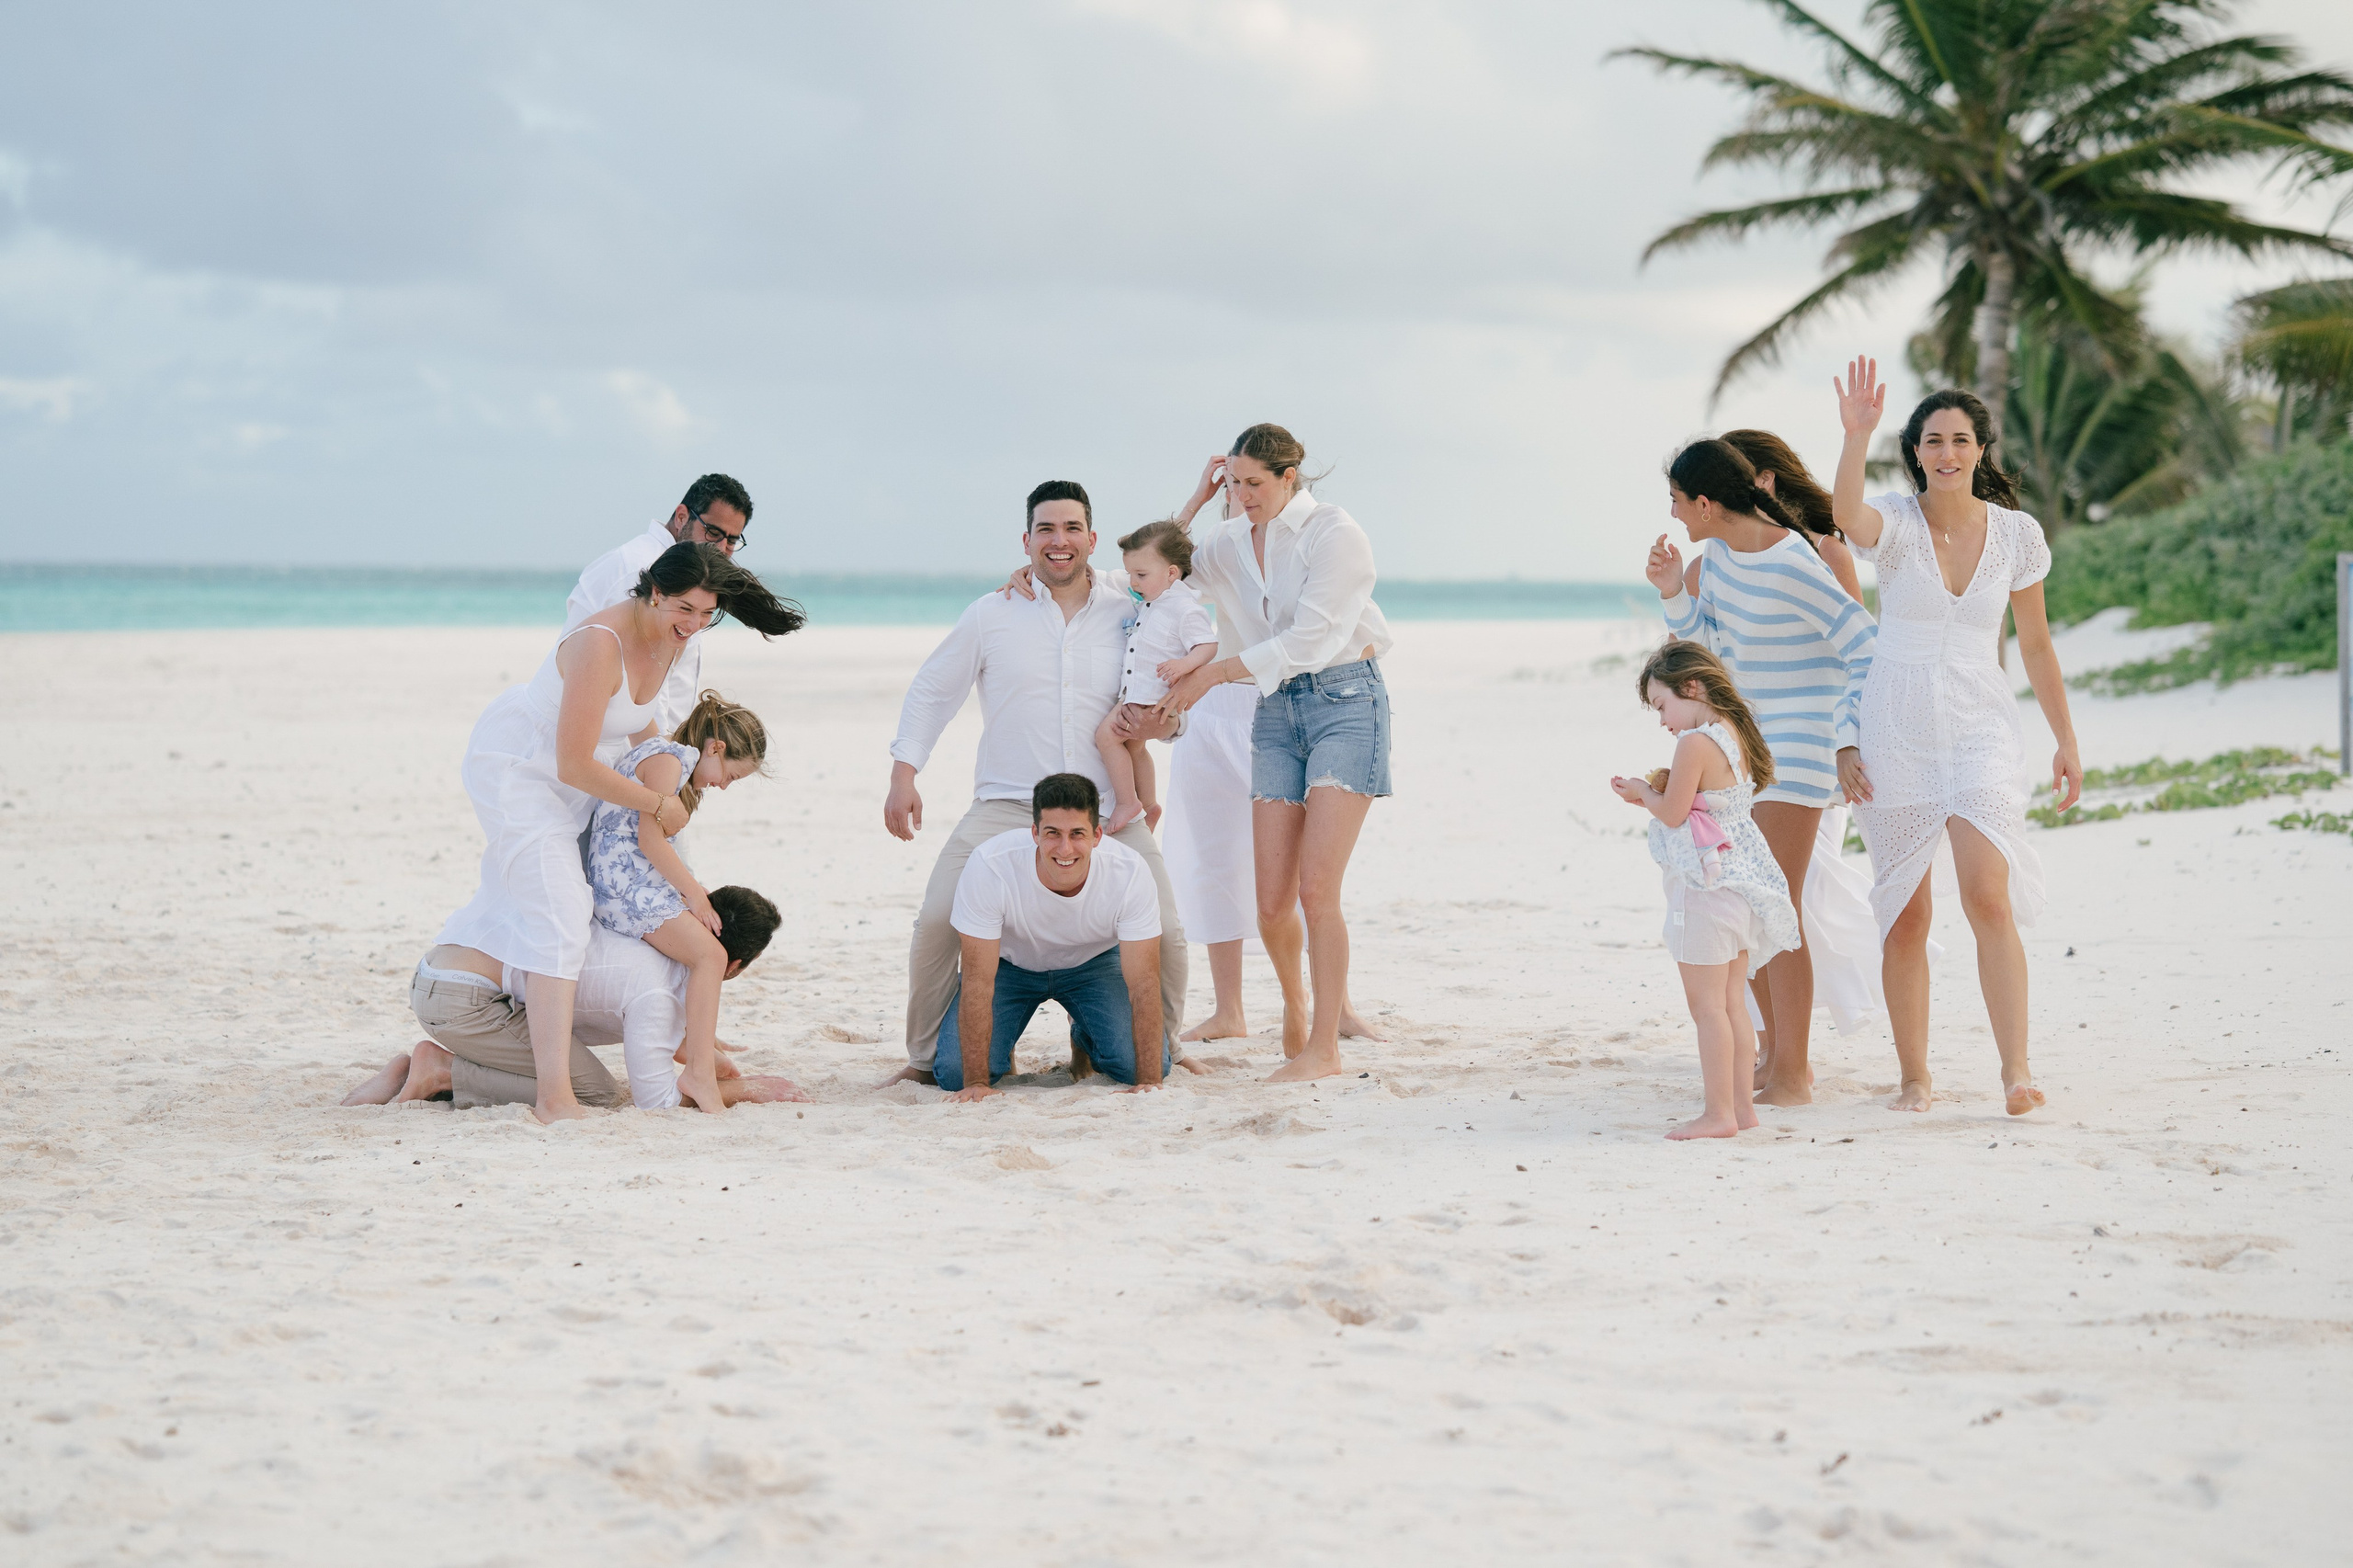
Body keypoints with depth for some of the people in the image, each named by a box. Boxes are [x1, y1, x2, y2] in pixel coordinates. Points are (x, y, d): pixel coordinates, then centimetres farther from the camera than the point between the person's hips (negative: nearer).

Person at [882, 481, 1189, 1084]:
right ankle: (926, 1057, 5)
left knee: (1164, 932, -7)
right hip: (1005, 806, -1)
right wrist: (903, 777, 4)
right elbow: (930, 692, 12)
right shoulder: (991, 615, 5)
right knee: (936, 922, -14)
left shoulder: (1128, 616, 8)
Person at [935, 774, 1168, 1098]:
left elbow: (1144, 983, -26)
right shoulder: (989, 867, -35)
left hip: (1094, 962, 1)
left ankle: (1083, 1039, 15)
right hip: (1007, 963, -1)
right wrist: (976, 1083, -31)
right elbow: (977, 981, -29)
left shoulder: (1130, 873, -32)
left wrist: (1149, 1083, -32)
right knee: (954, 1073, -21)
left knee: (1135, 1064, -20)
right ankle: (1001, 1052, 16)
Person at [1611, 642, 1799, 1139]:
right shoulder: (1736, 737, 10)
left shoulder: (1695, 743, -18)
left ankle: (1718, 1112, -2)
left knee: (1707, 1005, -4)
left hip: (1705, 888, -9)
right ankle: (1741, 1104, 17)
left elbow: (1673, 814, -16)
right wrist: (1657, 792, 11)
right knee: (1732, 1003, 14)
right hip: (1740, 883, 9)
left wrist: (1643, 792, 1)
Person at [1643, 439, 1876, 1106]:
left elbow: (1867, 648, -19)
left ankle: (1792, 1076, -6)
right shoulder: (1720, 549, 2)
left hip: (1802, 738, -9)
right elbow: (1708, 641, 15)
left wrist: (1848, 743, -23)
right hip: (1749, 732, 9)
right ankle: (1778, 1046, 27)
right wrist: (1674, 591, -3)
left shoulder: (1792, 568, -23)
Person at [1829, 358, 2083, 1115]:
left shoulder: (2016, 533, 1)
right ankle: (1914, 1077, 15)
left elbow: (2035, 643, 11)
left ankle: (2016, 1069, -15)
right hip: (1896, 731, 0)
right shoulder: (1896, 521, -5)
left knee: (1989, 899, -17)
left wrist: (2066, 741, 13)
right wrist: (1857, 433, -46)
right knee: (1905, 917, 4)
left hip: (1980, 732, 0)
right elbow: (1846, 514, -31)